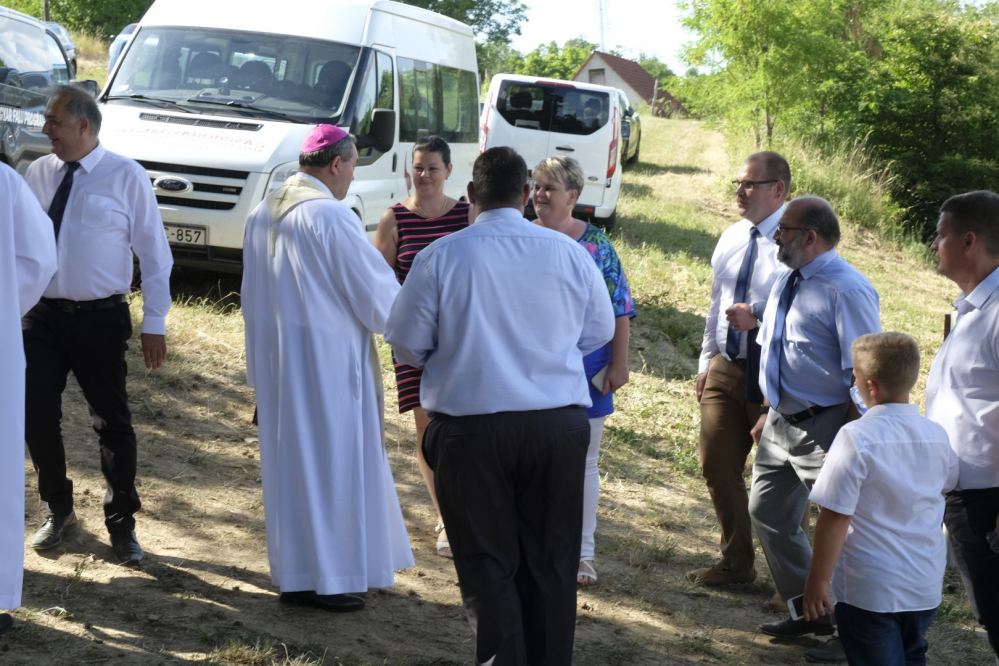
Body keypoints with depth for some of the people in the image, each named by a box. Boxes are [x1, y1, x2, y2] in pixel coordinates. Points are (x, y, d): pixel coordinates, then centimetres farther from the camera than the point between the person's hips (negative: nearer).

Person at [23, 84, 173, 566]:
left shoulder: (126, 177, -7)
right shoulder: (37, 174, 3)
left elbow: (154, 254, -5)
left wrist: (154, 324, -7)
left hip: (100, 319, -3)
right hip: (42, 314, 3)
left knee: (112, 423, 7)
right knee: (36, 416, 6)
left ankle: (121, 525, 24)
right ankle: (58, 509, 31)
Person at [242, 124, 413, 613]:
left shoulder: (262, 215, 7)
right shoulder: (331, 217, -18)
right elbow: (375, 290, -12)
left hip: (274, 358, 8)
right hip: (326, 358, -8)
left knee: (289, 459, 14)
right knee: (331, 459, 1)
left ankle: (293, 572, 22)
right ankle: (325, 577, 5)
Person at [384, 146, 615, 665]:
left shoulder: (440, 257, -8)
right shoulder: (569, 252, -2)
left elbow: (406, 345, 0)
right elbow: (599, 332, 11)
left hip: (470, 427, -2)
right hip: (559, 424, 2)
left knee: (488, 566, 7)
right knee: (550, 563, 12)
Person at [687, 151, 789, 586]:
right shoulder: (731, 239, 12)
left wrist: (758, 320, -25)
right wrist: (706, 361, 20)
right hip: (726, 369, 8)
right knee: (716, 464, 10)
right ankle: (736, 562, 26)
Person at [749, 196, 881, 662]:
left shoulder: (846, 291, -19)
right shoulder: (786, 283, 8)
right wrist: (767, 412, 20)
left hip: (823, 430, -9)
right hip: (781, 424, 9)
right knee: (769, 516, 17)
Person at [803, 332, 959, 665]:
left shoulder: (856, 438, -21)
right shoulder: (937, 436, -3)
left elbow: (835, 517, -21)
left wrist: (818, 579, -11)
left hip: (869, 591, -5)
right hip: (926, 587, 5)